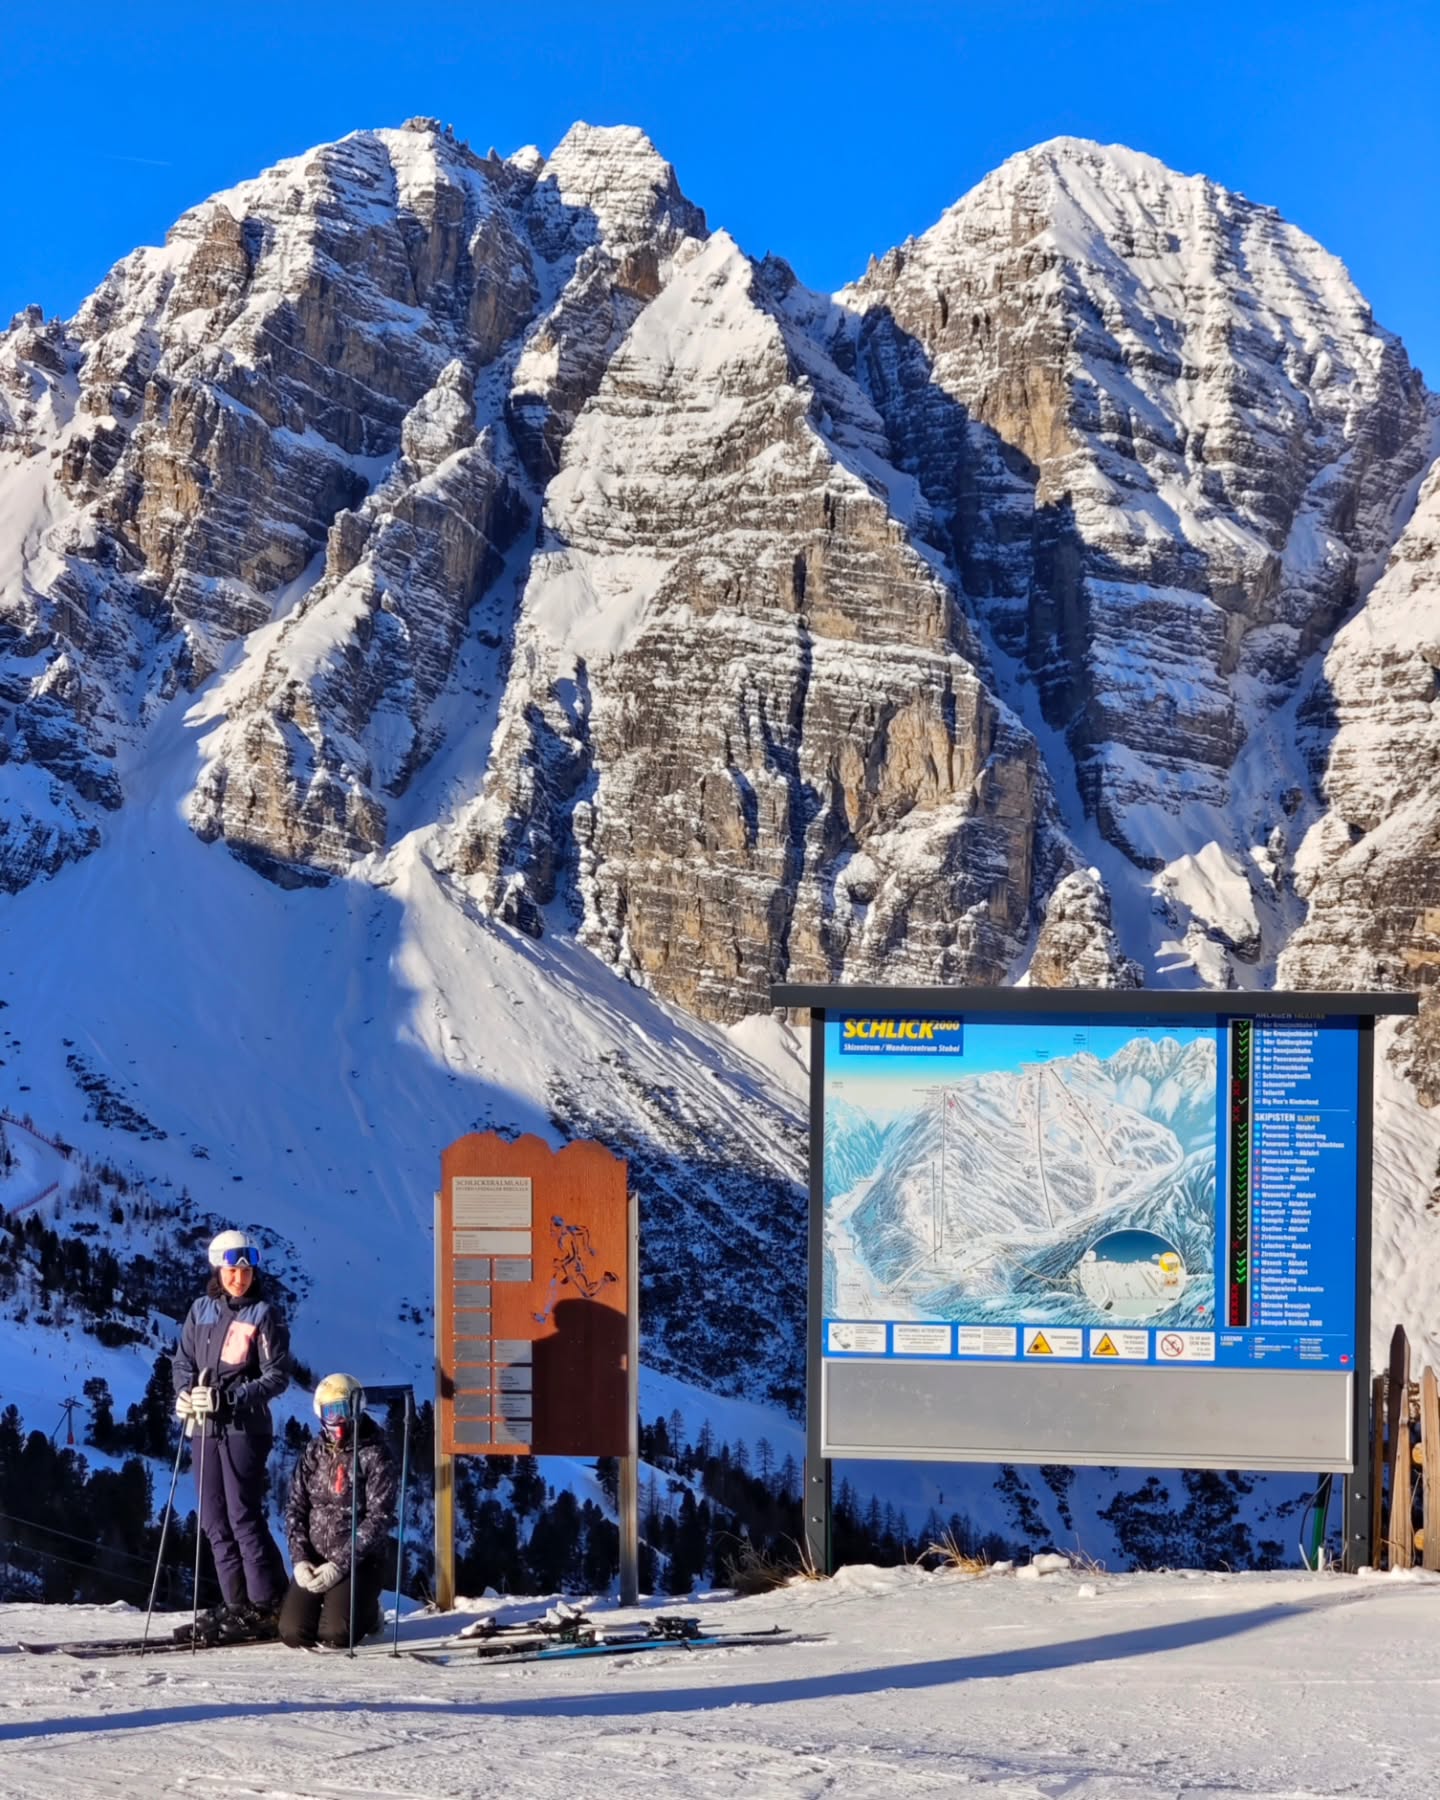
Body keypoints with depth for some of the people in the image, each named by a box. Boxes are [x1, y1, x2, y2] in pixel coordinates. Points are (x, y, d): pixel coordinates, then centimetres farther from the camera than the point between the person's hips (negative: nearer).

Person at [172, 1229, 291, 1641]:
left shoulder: (264, 1314, -3)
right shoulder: (202, 1311, 10)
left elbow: (277, 1376, -8)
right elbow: (183, 1361, 16)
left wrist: (228, 1398, -18)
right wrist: (185, 1393, -6)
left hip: (245, 1426, -6)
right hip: (204, 1426, 6)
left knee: (243, 1516, -9)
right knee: (215, 1520, 6)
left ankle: (268, 1606, -4)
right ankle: (236, 1604, 12)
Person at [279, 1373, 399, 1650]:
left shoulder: (375, 1455, -6)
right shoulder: (312, 1453, 9)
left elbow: (379, 1518, -12)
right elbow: (295, 1509, 7)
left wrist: (340, 1565, -17)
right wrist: (300, 1560, -8)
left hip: (358, 1562, -4)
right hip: (313, 1562, 4)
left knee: (333, 1635, -22)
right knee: (293, 1633, -14)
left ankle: (367, 1612, 12)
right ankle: (332, 1604, 18)